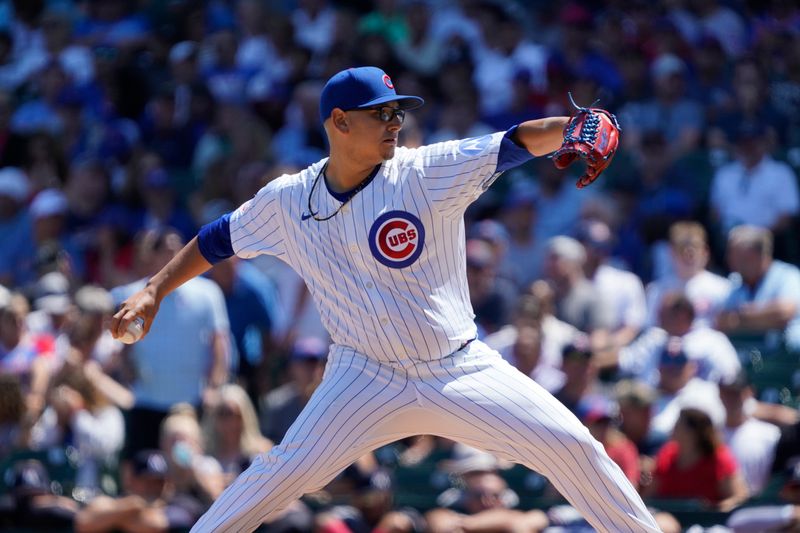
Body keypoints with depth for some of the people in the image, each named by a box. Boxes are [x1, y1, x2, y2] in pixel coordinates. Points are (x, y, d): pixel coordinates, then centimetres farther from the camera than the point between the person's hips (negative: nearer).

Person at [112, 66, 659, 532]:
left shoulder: (427, 173, -11)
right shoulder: (287, 201, -3)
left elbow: (515, 143, -22)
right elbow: (219, 240, 12)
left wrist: (574, 127, -41)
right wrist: (154, 291, 5)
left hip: (464, 372, 0)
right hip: (367, 378, 0)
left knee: (571, 445, -10)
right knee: (284, 473, -14)